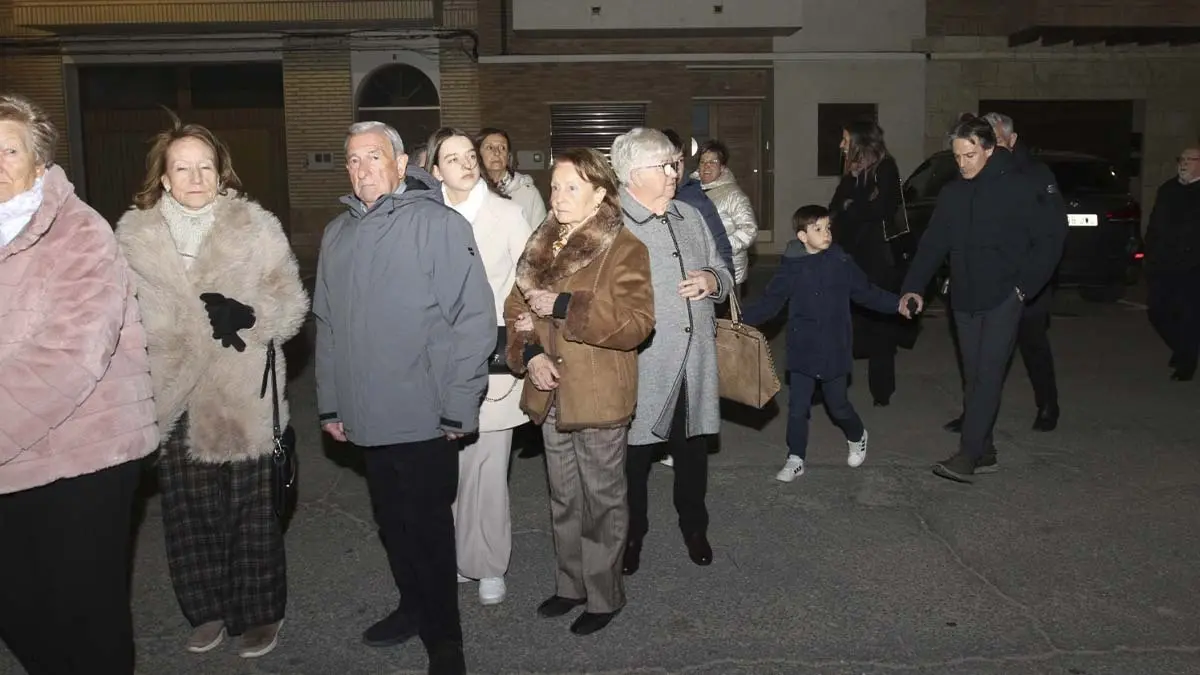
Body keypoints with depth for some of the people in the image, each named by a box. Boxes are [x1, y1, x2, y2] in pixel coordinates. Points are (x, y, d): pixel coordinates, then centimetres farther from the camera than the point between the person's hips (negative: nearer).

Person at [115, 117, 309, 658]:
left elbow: (291, 304, -2)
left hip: (244, 399, -2)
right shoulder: (133, 235, 5)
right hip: (174, 399, 2)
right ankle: (207, 611, 30)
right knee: (189, 512, 10)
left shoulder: (256, 227, 0)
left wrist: (250, 315, -21)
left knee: (253, 511, 7)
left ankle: (259, 614, 26)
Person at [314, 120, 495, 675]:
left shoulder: (439, 224, -9)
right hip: (367, 416, 6)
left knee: (428, 527, 4)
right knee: (392, 522, 18)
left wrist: (458, 407, -14)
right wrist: (330, 403, 11)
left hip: (424, 416, -5)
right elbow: (327, 324, 12)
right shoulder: (337, 234, 10)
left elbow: (474, 318, -13)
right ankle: (413, 606, 39)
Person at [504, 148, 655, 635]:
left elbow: (636, 322, -23)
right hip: (552, 394, 6)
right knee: (563, 498, 19)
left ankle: (604, 595, 26)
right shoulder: (541, 245, 8)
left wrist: (564, 306, -24)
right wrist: (529, 353, -7)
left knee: (602, 499, 9)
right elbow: (516, 307, 11)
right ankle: (571, 583, 37)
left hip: (600, 398, -6)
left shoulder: (623, 248, -13)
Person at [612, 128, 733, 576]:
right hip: (639, 368, -6)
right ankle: (632, 535, 31)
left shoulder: (690, 218, 13)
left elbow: (723, 274, 18)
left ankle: (694, 527, 40)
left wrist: (712, 280, -2)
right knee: (635, 456, 9)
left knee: (693, 452, 19)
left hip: (694, 363, 6)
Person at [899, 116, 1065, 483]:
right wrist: (914, 286, -7)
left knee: (989, 375, -11)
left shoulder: (1021, 188, -8)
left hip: (1003, 298, -5)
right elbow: (933, 243, 5)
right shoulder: (952, 194, 7)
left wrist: (1025, 285, -10)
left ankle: (968, 455, -11)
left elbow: (1050, 240, -5)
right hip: (965, 300, 6)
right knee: (973, 377, 10)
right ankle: (984, 452, 20)